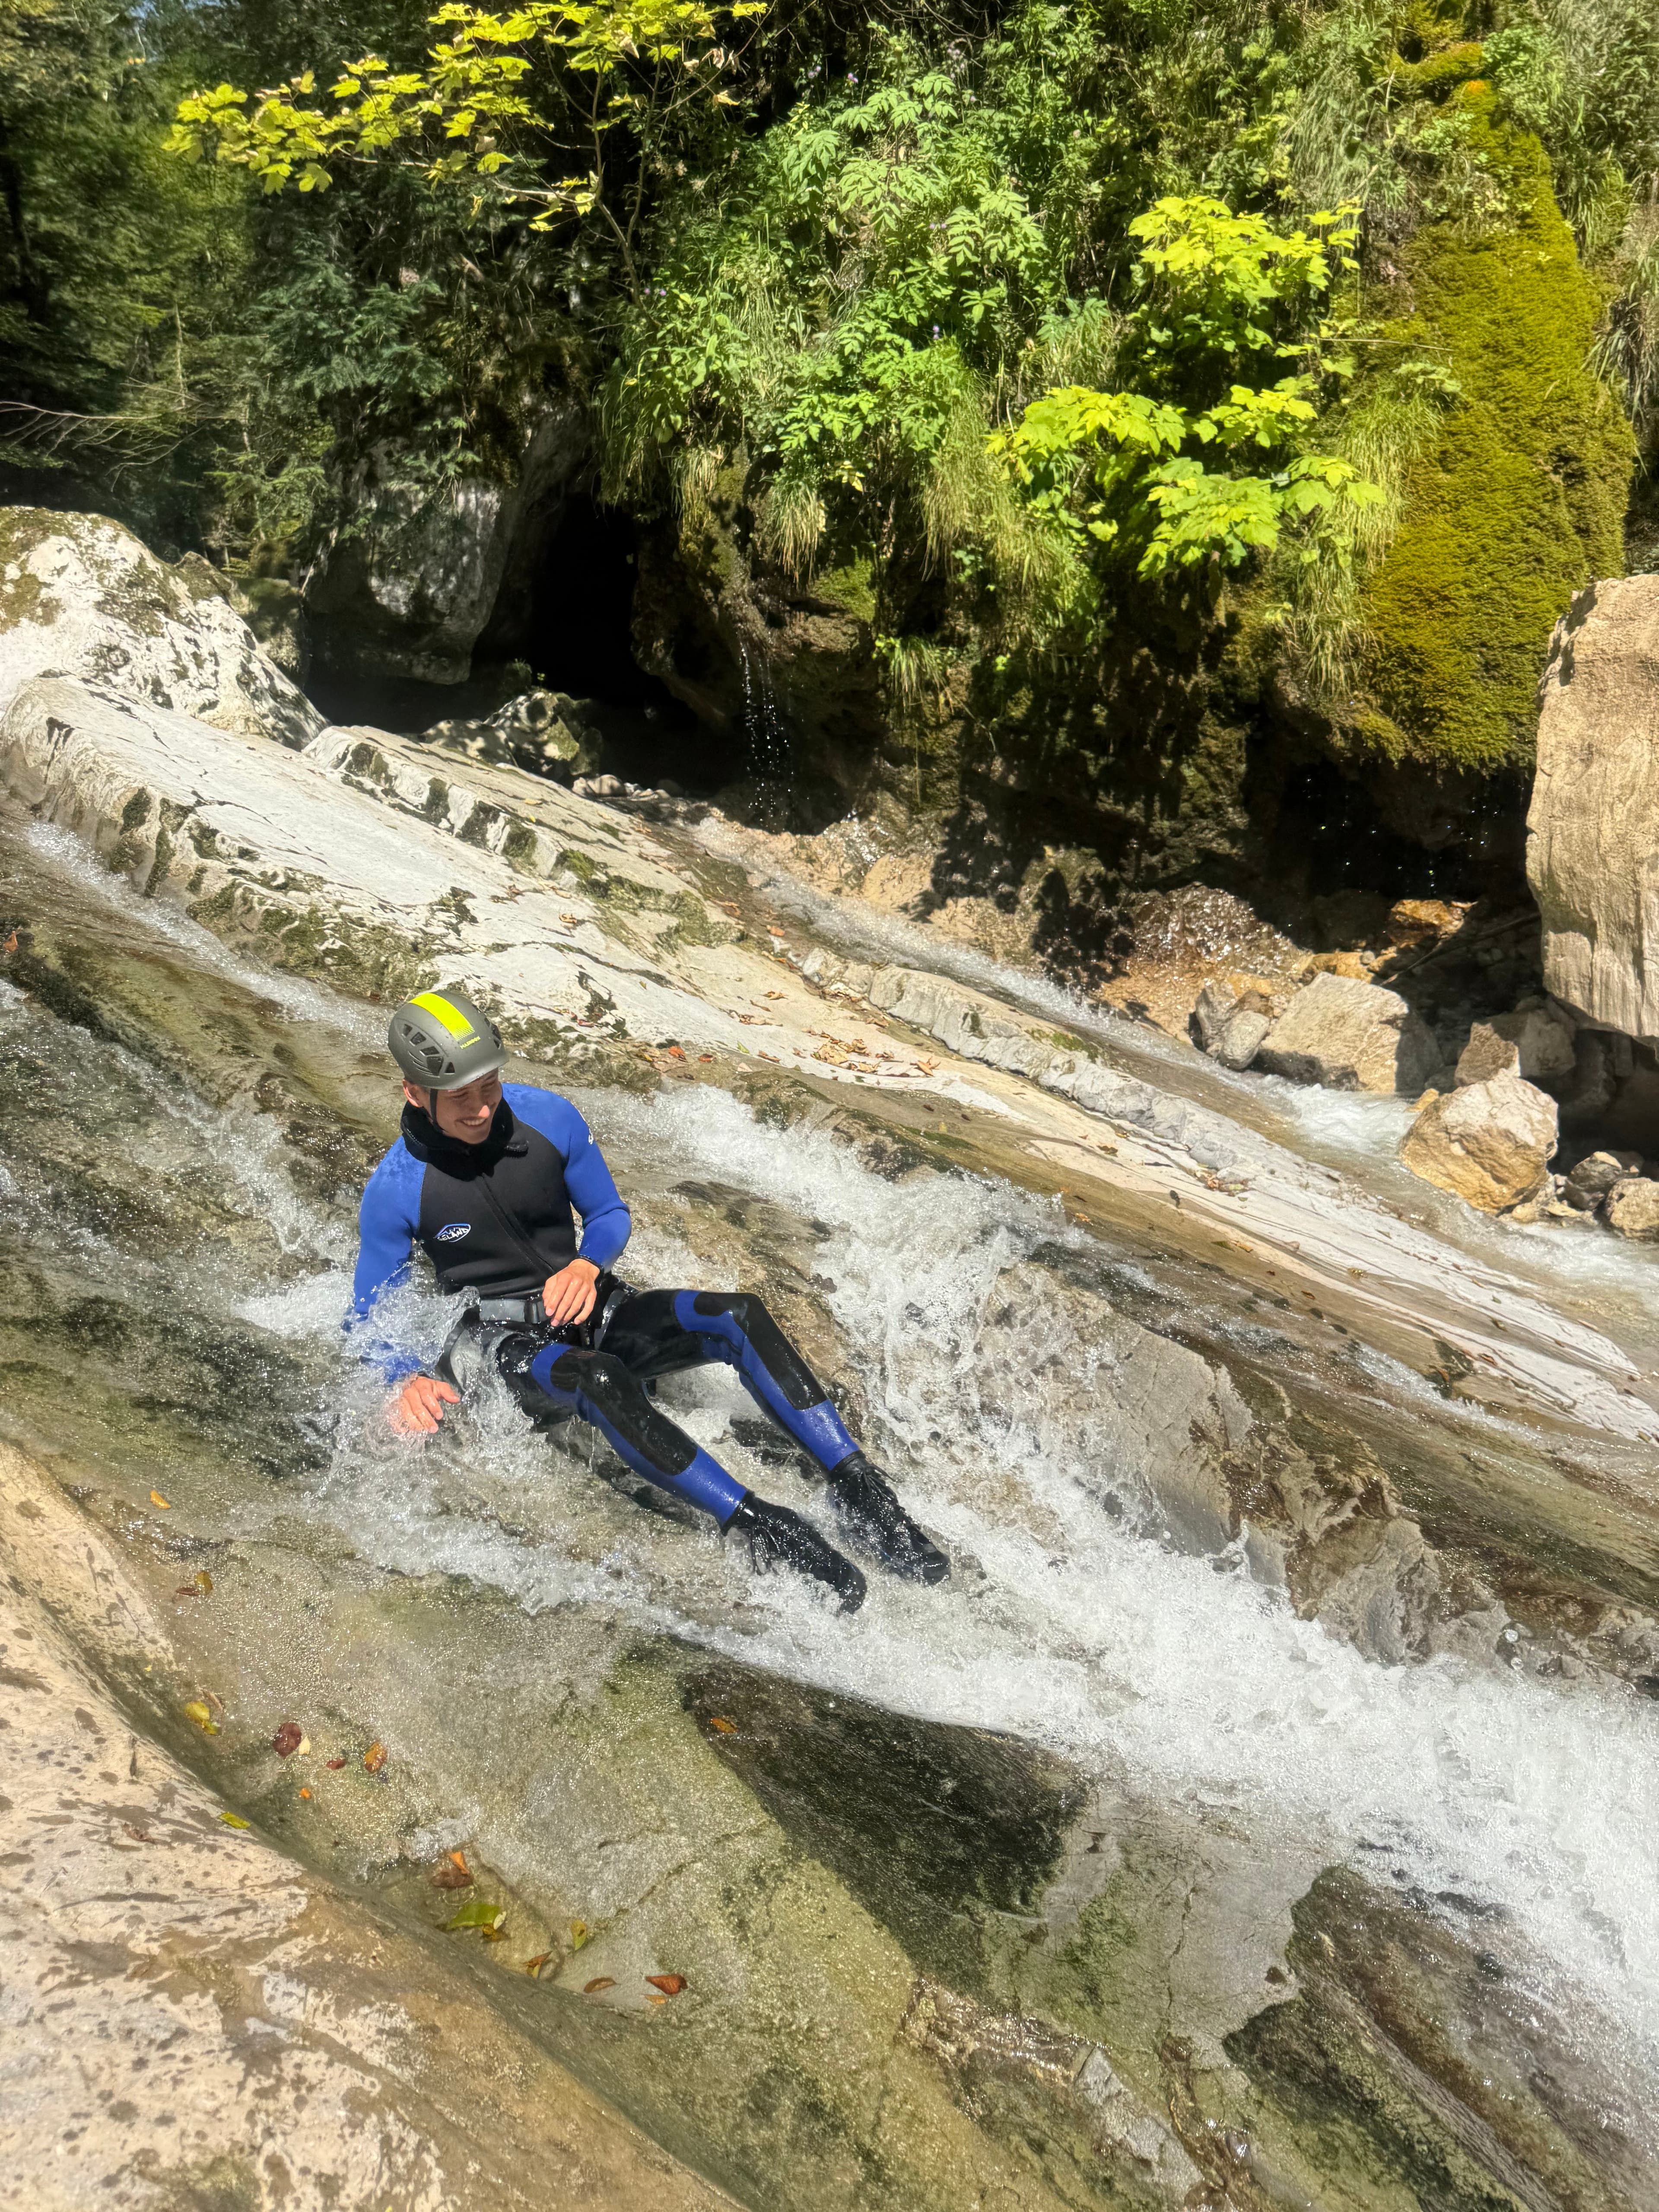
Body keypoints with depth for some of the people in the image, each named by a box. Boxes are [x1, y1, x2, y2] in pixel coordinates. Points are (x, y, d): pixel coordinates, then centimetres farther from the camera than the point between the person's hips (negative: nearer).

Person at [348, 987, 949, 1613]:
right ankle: (761, 1528, -40)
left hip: (587, 1309, 4)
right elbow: (365, 1319, -2)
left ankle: (858, 1489, -23)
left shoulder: (549, 1117, -5)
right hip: (504, 1344, -4)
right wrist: (408, 1380, -23)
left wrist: (587, 1266, -14)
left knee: (739, 1318, -22)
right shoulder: (396, 1190, -12)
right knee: (599, 1380, -40)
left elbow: (611, 1215, 9)